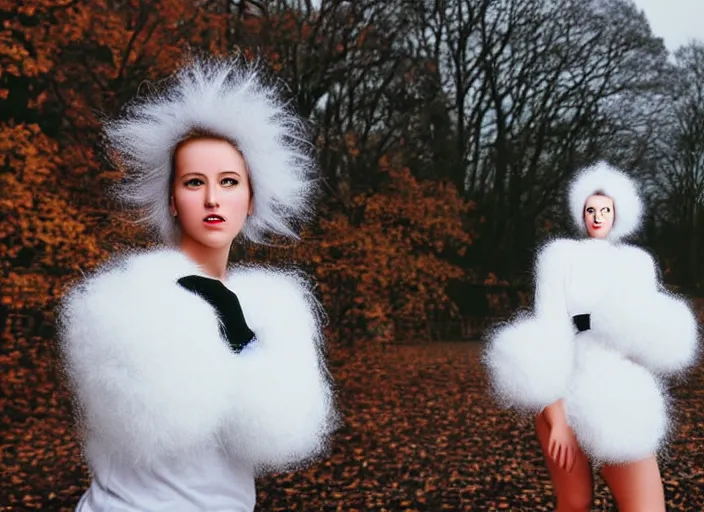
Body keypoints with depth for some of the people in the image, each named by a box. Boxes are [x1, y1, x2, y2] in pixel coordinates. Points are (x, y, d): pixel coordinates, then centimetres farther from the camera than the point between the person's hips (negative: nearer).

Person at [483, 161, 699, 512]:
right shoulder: (562, 256, 1)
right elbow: (546, 332, -8)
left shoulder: (638, 262, 14)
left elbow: (656, 330, 17)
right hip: (565, 393, -3)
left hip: (623, 398, 3)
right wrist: (556, 415, -15)